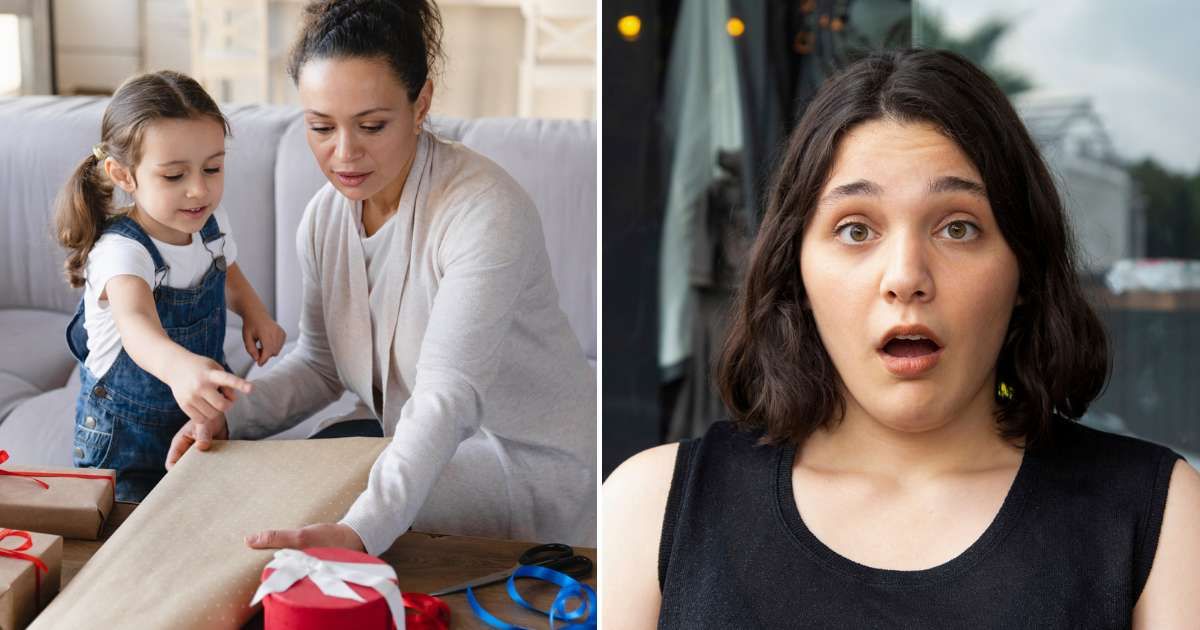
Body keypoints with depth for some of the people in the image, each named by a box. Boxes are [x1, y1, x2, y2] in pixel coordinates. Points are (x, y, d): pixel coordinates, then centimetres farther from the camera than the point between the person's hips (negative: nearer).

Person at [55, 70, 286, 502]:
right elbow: (136, 322, -52)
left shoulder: (212, 223, -7)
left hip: (198, 414, 6)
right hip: (125, 440, -5)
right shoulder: (121, 251, -30)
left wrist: (253, 312, -4)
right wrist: (178, 365, -75)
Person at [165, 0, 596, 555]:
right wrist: (226, 416, -8)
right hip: (412, 437, 7)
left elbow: (448, 396, -36)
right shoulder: (325, 216, -2)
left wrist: (362, 530, -49)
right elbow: (319, 363, 11)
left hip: (529, 462, -7)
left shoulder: (486, 212, -26)